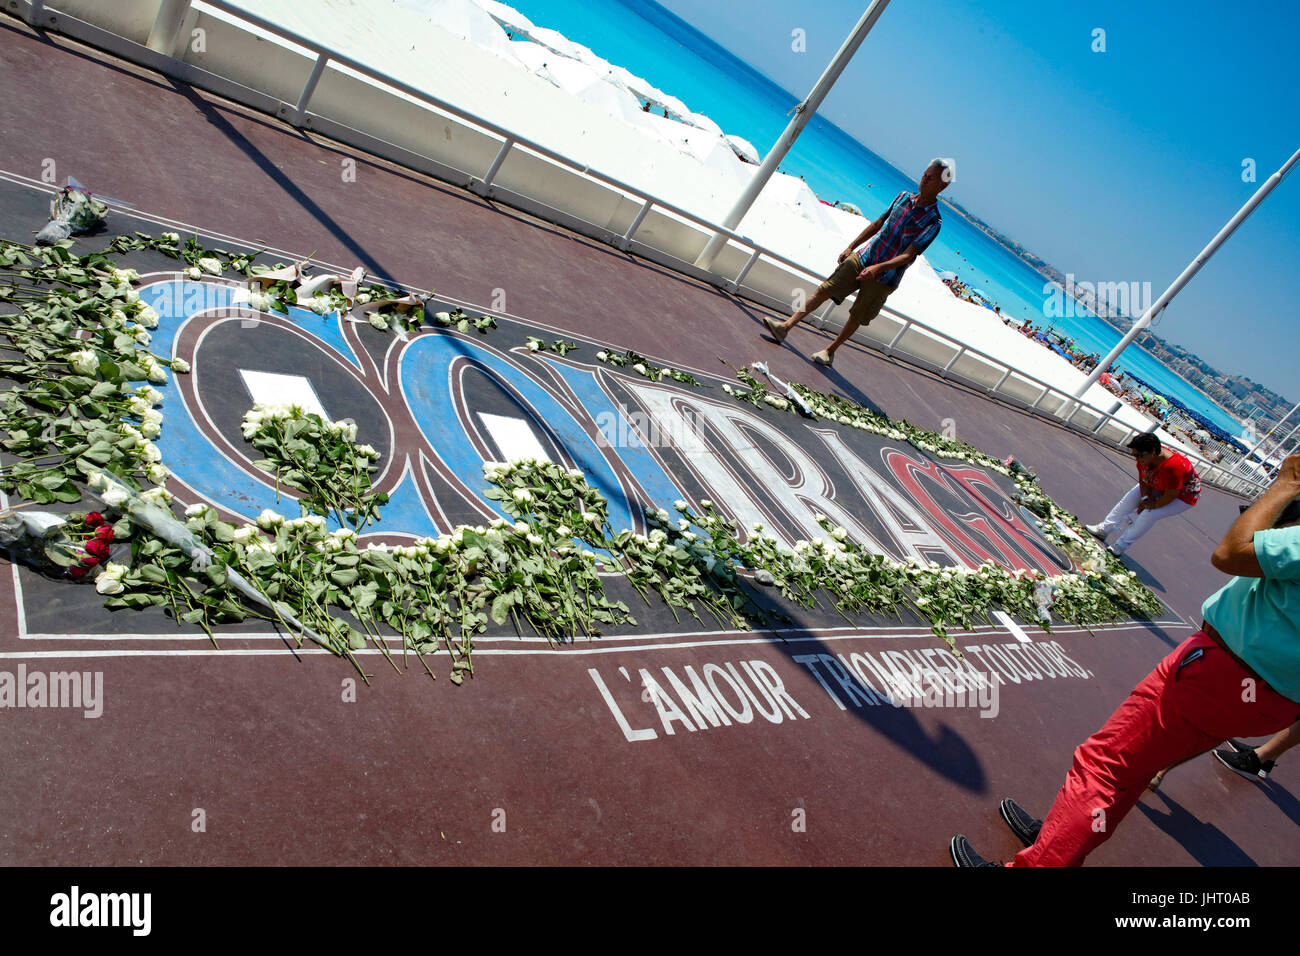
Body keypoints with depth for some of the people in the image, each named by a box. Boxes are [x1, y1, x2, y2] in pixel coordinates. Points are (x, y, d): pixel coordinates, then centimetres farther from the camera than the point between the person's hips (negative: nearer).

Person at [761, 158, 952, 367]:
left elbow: (909, 255, -22)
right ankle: (786, 327, -2)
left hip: (885, 277, -4)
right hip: (863, 257, 4)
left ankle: (830, 351, 21)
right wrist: (851, 247, 16)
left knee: (857, 317, 4)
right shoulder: (903, 197, 5)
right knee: (824, 290, -4)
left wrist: (877, 267, -34)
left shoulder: (933, 222, -14)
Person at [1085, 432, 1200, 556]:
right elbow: (1143, 479, -4)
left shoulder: (1173, 467, -43)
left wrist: (1153, 506, -17)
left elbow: (1170, 496, -32)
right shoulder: (1145, 458, -21)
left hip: (1183, 496, -8)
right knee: (1130, 498, 0)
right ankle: (1103, 530, 8)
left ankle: (1121, 546, -10)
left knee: (1149, 515, -23)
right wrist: (1146, 498, -18)